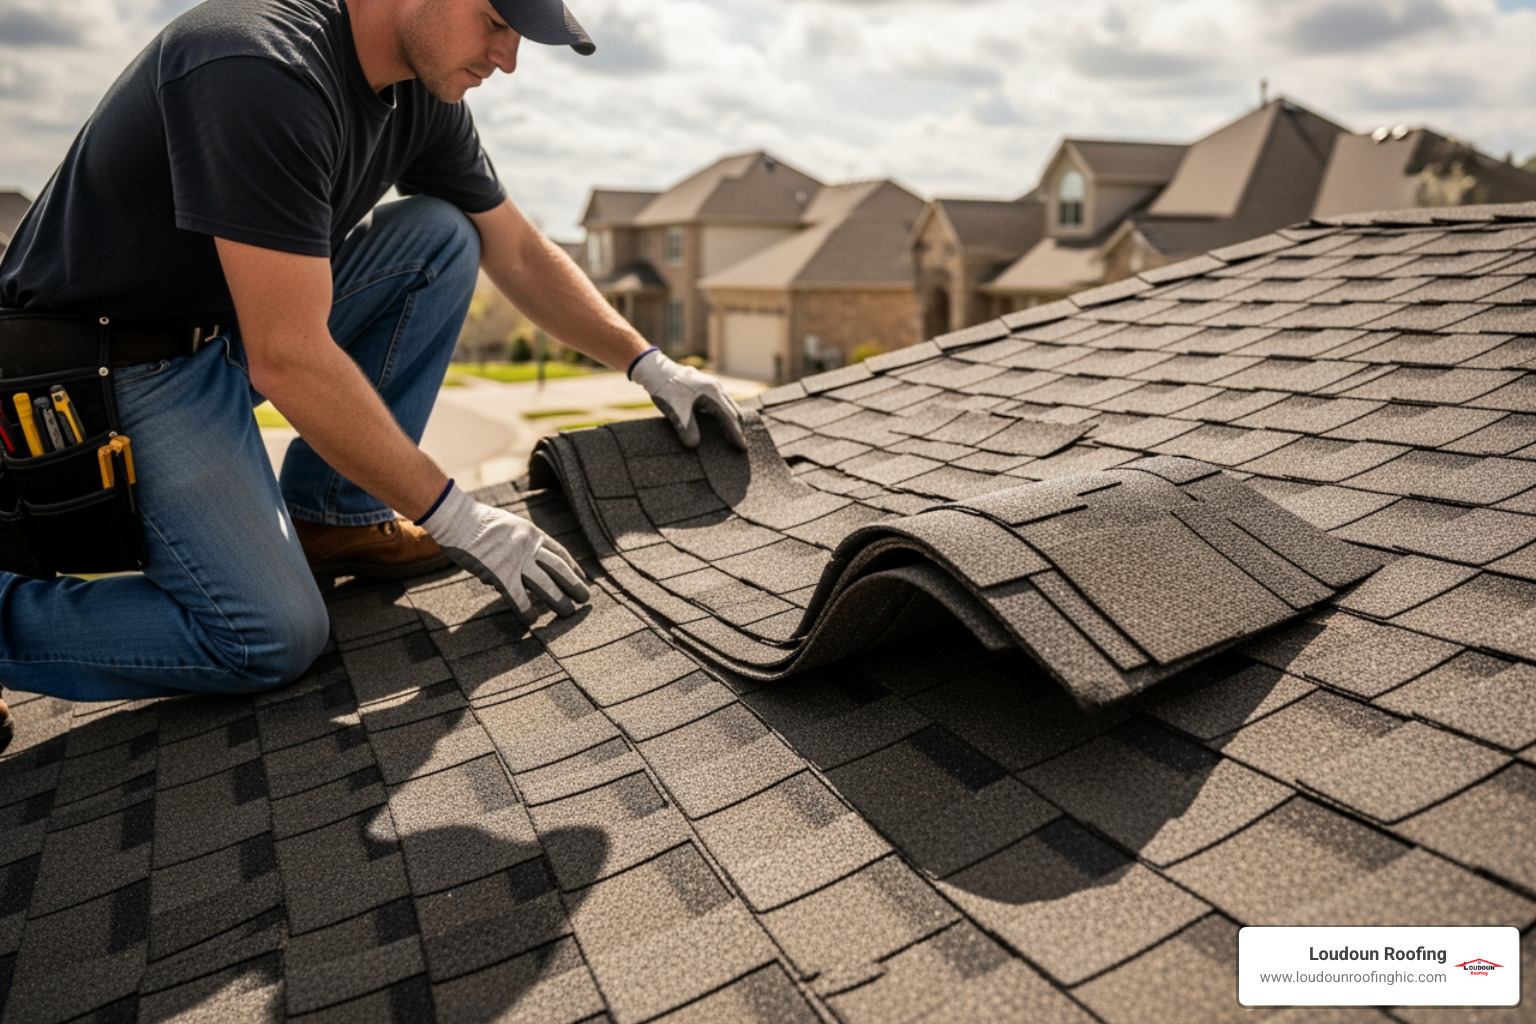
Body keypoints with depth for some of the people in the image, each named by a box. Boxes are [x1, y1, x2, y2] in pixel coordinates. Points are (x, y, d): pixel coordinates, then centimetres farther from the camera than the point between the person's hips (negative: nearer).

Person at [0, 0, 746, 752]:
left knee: (441, 237, -6)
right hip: (112, 373, -8)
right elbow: (288, 361, -32)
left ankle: (326, 520, 0)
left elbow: (521, 254, 8)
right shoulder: (264, 73, -31)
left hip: (231, 326, 9)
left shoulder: (420, 95, -3)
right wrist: (456, 519, -26)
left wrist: (650, 365, 2)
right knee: (273, 641, -21)